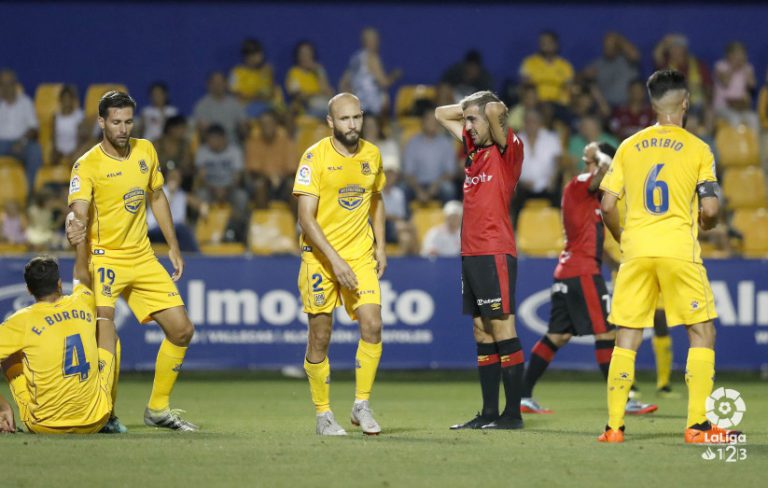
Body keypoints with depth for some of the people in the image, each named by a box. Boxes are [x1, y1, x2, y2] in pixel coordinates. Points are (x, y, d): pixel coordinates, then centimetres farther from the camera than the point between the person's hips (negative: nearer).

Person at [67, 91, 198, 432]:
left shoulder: (145, 151, 4)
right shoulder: (87, 166, -14)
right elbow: (79, 212, -28)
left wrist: (173, 247, 17)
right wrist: (76, 232, -51)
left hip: (143, 259, 6)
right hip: (105, 258, -6)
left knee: (181, 330, 6)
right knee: (104, 330, -26)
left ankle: (158, 409, 21)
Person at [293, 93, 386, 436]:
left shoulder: (372, 155, 4)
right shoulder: (315, 157, -11)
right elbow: (306, 218, -16)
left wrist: (380, 246, 11)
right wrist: (335, 259, -22)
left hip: (361, 254, 3)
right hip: (320, 256, -3)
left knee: (372, 325, -12)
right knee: (320, 336, 0)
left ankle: (361, 405, 2)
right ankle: (323, 414, 14)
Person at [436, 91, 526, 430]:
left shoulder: (508, 150, -6)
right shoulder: (474, 147, 16)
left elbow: (495, 110, -24)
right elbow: (441, 114, 27)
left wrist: (492, 109, -2)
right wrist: (469, 106, 14)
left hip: (495, 253, -8)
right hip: (470, 253, 8)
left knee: (503, 331, -8)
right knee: (482, 335, 8)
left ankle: (512, 414, -7)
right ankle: (489, 413, 11)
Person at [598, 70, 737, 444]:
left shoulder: (629, 147, 7)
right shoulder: (697, 149, -1)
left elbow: (607, 206, 4)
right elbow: (710, 209, -7)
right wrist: (704, 224, 16)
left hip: (635, 253, 3)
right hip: (679, 251, -3)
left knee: (627, 338, 8)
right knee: (702, 332, 6)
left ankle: (614, 426, 5)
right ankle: (698, 424, -1)